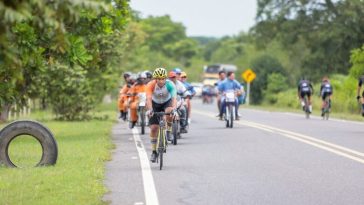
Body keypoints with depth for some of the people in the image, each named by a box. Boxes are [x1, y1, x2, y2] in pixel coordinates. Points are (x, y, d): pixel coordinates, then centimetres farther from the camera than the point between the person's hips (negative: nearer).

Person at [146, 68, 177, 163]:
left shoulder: (170, 85, -30)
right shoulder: (151, 85, -30)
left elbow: (173, 98, -41)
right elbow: (149, 99, -41)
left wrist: (173, 108, -59)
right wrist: (149, 109, -59)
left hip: (167, 102, -1)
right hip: (155, 104, 1)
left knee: (169, 112, -37)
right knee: (154, 128, -7)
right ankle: (154, 152, 8)